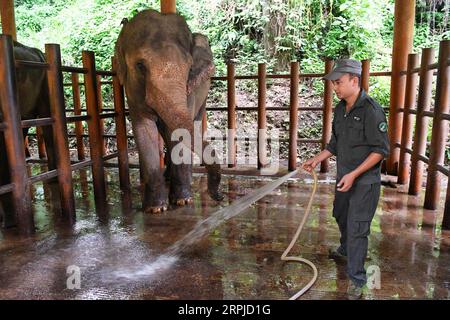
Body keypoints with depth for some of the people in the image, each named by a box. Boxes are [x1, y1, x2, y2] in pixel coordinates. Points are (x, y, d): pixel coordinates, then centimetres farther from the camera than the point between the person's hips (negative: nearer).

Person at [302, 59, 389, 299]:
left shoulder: (371, 110, -20)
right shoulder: (340, 109, 6)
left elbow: (381, 150, -20)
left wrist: (354, 174, -25)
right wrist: (317, 159, 9)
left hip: (365, 181, -8)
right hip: (344, 177, 8)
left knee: (357, 229, -4)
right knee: (341, 216, 25)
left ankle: (356, 280, 11)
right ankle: (345, 250, 52)